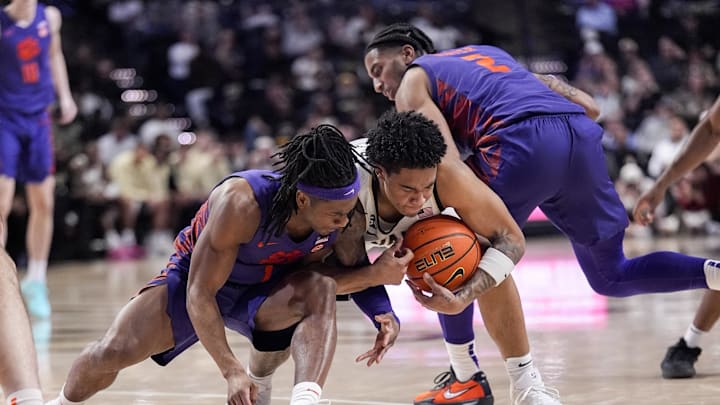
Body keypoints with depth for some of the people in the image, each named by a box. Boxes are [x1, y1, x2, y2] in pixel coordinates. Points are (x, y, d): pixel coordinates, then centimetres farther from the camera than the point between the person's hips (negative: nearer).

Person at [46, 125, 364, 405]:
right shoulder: (241, 203, -38)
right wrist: (232, 372, -41)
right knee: (114, 350, -15)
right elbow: (198, 294, -34)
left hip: (263, 291, 3)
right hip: (195, 276, -2)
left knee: (321, 290, -31)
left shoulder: (339, 212, -23)